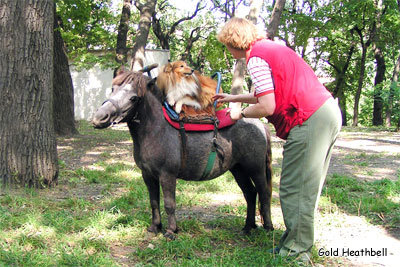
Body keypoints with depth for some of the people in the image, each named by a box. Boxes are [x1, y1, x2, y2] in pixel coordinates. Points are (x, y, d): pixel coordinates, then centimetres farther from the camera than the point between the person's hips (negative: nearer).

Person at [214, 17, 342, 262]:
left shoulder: (256, 58, -10)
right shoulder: (270, 47, 20)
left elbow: (267, 107, -15)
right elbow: (270, 93, 28)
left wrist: (241, 113, 3)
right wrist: (233, 98, 35)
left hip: (309, 120, -10)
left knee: (293, 189, -2)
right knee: (307, 187, 16)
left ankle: (296, 251, 7)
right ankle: (299, 241, 27)